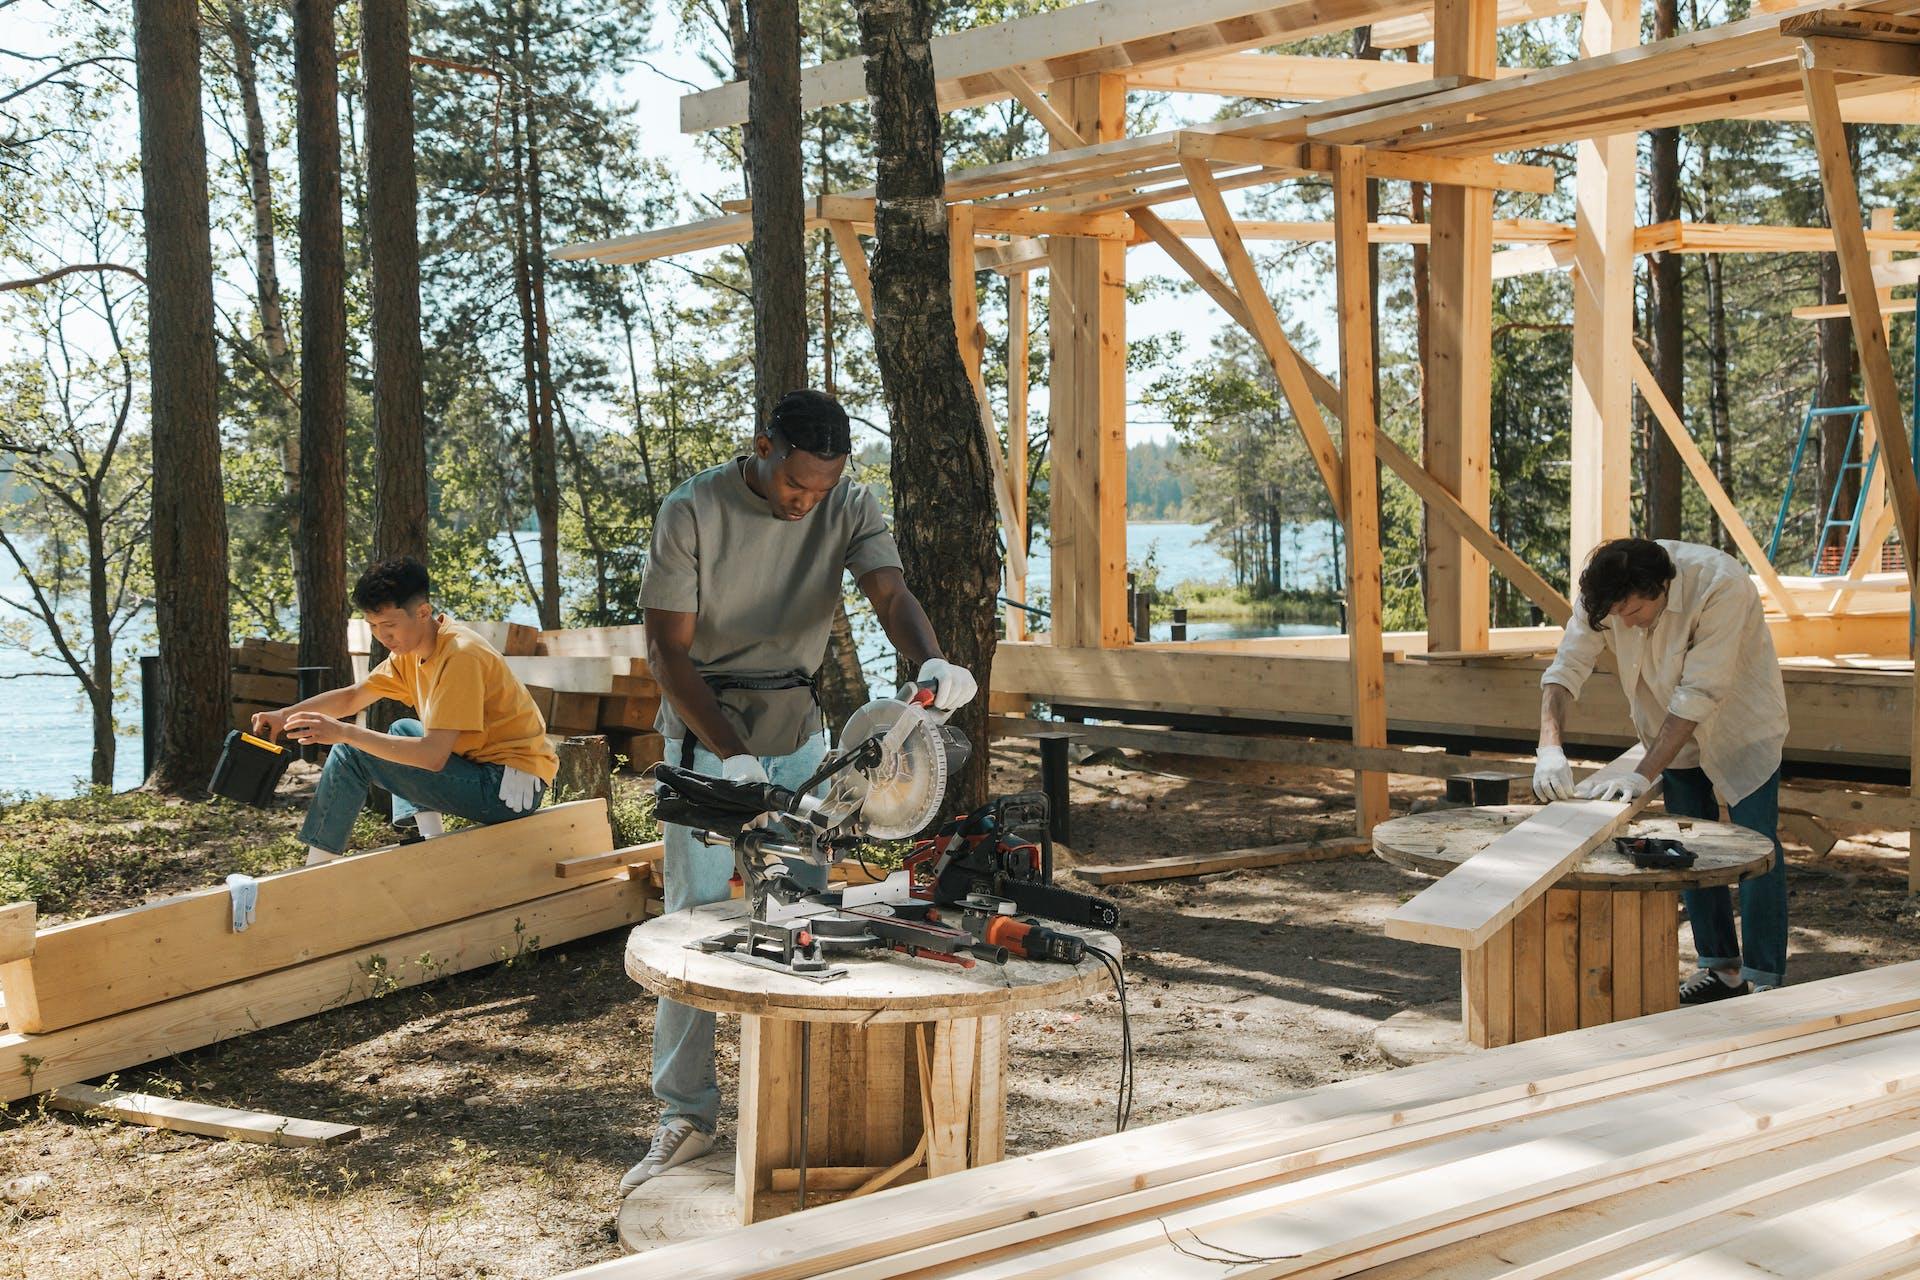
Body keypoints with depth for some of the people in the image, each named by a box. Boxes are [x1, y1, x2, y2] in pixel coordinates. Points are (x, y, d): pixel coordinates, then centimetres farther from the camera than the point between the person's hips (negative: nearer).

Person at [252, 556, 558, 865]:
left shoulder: (461, 655, -20)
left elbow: (433, 755, -26)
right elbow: (353, 696, 17)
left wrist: (344, 732, -26)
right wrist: (285, 716, 2)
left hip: (510, 788, -10)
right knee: (402, 731, 30)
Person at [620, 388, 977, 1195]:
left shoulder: (850, 508, -6)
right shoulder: (692, 513, -16)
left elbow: (889, 592, -22)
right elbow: (668, 650, -17)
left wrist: (930, 661, -45)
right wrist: (733, 754, -28)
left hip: (799, 737, 3)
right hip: (705, 738, -3)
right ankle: (686, 1118, 5)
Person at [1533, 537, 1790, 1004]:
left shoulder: (1721, 584, -36)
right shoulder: (1607, 593, -22)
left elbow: (1699, 695, -37)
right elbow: (1566, 668, -20)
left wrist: (1643, 776, -39)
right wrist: (1549, 747, -37)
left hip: (1742, 724, -5)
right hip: (1675, 730, 5)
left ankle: (1764, 979, 1)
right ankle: (1720, 967, 21)